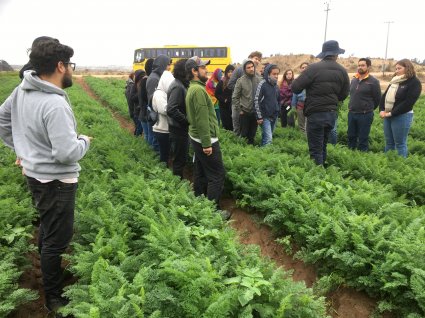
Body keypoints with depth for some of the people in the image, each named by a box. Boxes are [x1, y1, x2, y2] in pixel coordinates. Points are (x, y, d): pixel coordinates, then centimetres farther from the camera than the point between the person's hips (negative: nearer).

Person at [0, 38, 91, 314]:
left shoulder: (22, 90, 0)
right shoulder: (55, 105, -28)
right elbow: (67, 153, -29)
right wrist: (84, 141, -10)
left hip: (35, 173, 9)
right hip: (56, 181, -9)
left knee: (47, 228, 28)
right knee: (57, 239, 5)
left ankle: (48, 272, 49)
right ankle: (54, 299, 21)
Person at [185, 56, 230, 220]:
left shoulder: (192, 88, 13)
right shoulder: (198, 90, -19)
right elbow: (202, 119, -24)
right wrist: (207, 143, -23)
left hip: (197, 138, 10)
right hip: (205, 140, -10)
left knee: (201, 174, 16)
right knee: (217, 175, -4)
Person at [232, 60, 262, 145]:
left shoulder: (259, 79, 0)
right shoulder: (241, 81, -9)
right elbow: (235, 97, -6)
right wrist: (239, 110, -7)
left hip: (256, 112, 3)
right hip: (245, 112, -3)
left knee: (252, 134, 14)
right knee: (244, 133, 7)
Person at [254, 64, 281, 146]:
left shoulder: (276, 85, 9)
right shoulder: (263, 84, -11)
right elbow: (256, 101, -12)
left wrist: (278, 111, 14)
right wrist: (259, 117, -13)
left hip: (274, 117, 6)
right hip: (265, 117, -6)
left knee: (265, 137, 13)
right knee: (268, 139, -14)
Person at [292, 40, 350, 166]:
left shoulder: (314, 68, -13)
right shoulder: (342, 71, 2)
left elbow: (295, 87, -14)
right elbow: (344, 95, 10)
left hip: (316, 114, -5)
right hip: (332, 114, 5)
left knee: (315, 150, 1)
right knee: (322, 147, 21)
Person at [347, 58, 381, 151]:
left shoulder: (373, 81, -9)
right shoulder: (353, 80, 8)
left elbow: (377, 99, -4)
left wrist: (368, 109, 5)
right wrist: (353, 107, 14)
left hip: (365, 115, -6)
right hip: (351, 113, 6)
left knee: (363, 138, 3)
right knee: (351, 136, 14)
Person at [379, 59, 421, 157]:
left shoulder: (414, 82, -9)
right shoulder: (394, 81, 14)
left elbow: (408, 102, -17)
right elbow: (385, 96, 12)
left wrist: (391, 113, -18)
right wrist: (382, 110, -4)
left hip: (402, 116, -7)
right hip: (388, 115, 7)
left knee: (400, 143, 0)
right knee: (389, 142, 15)